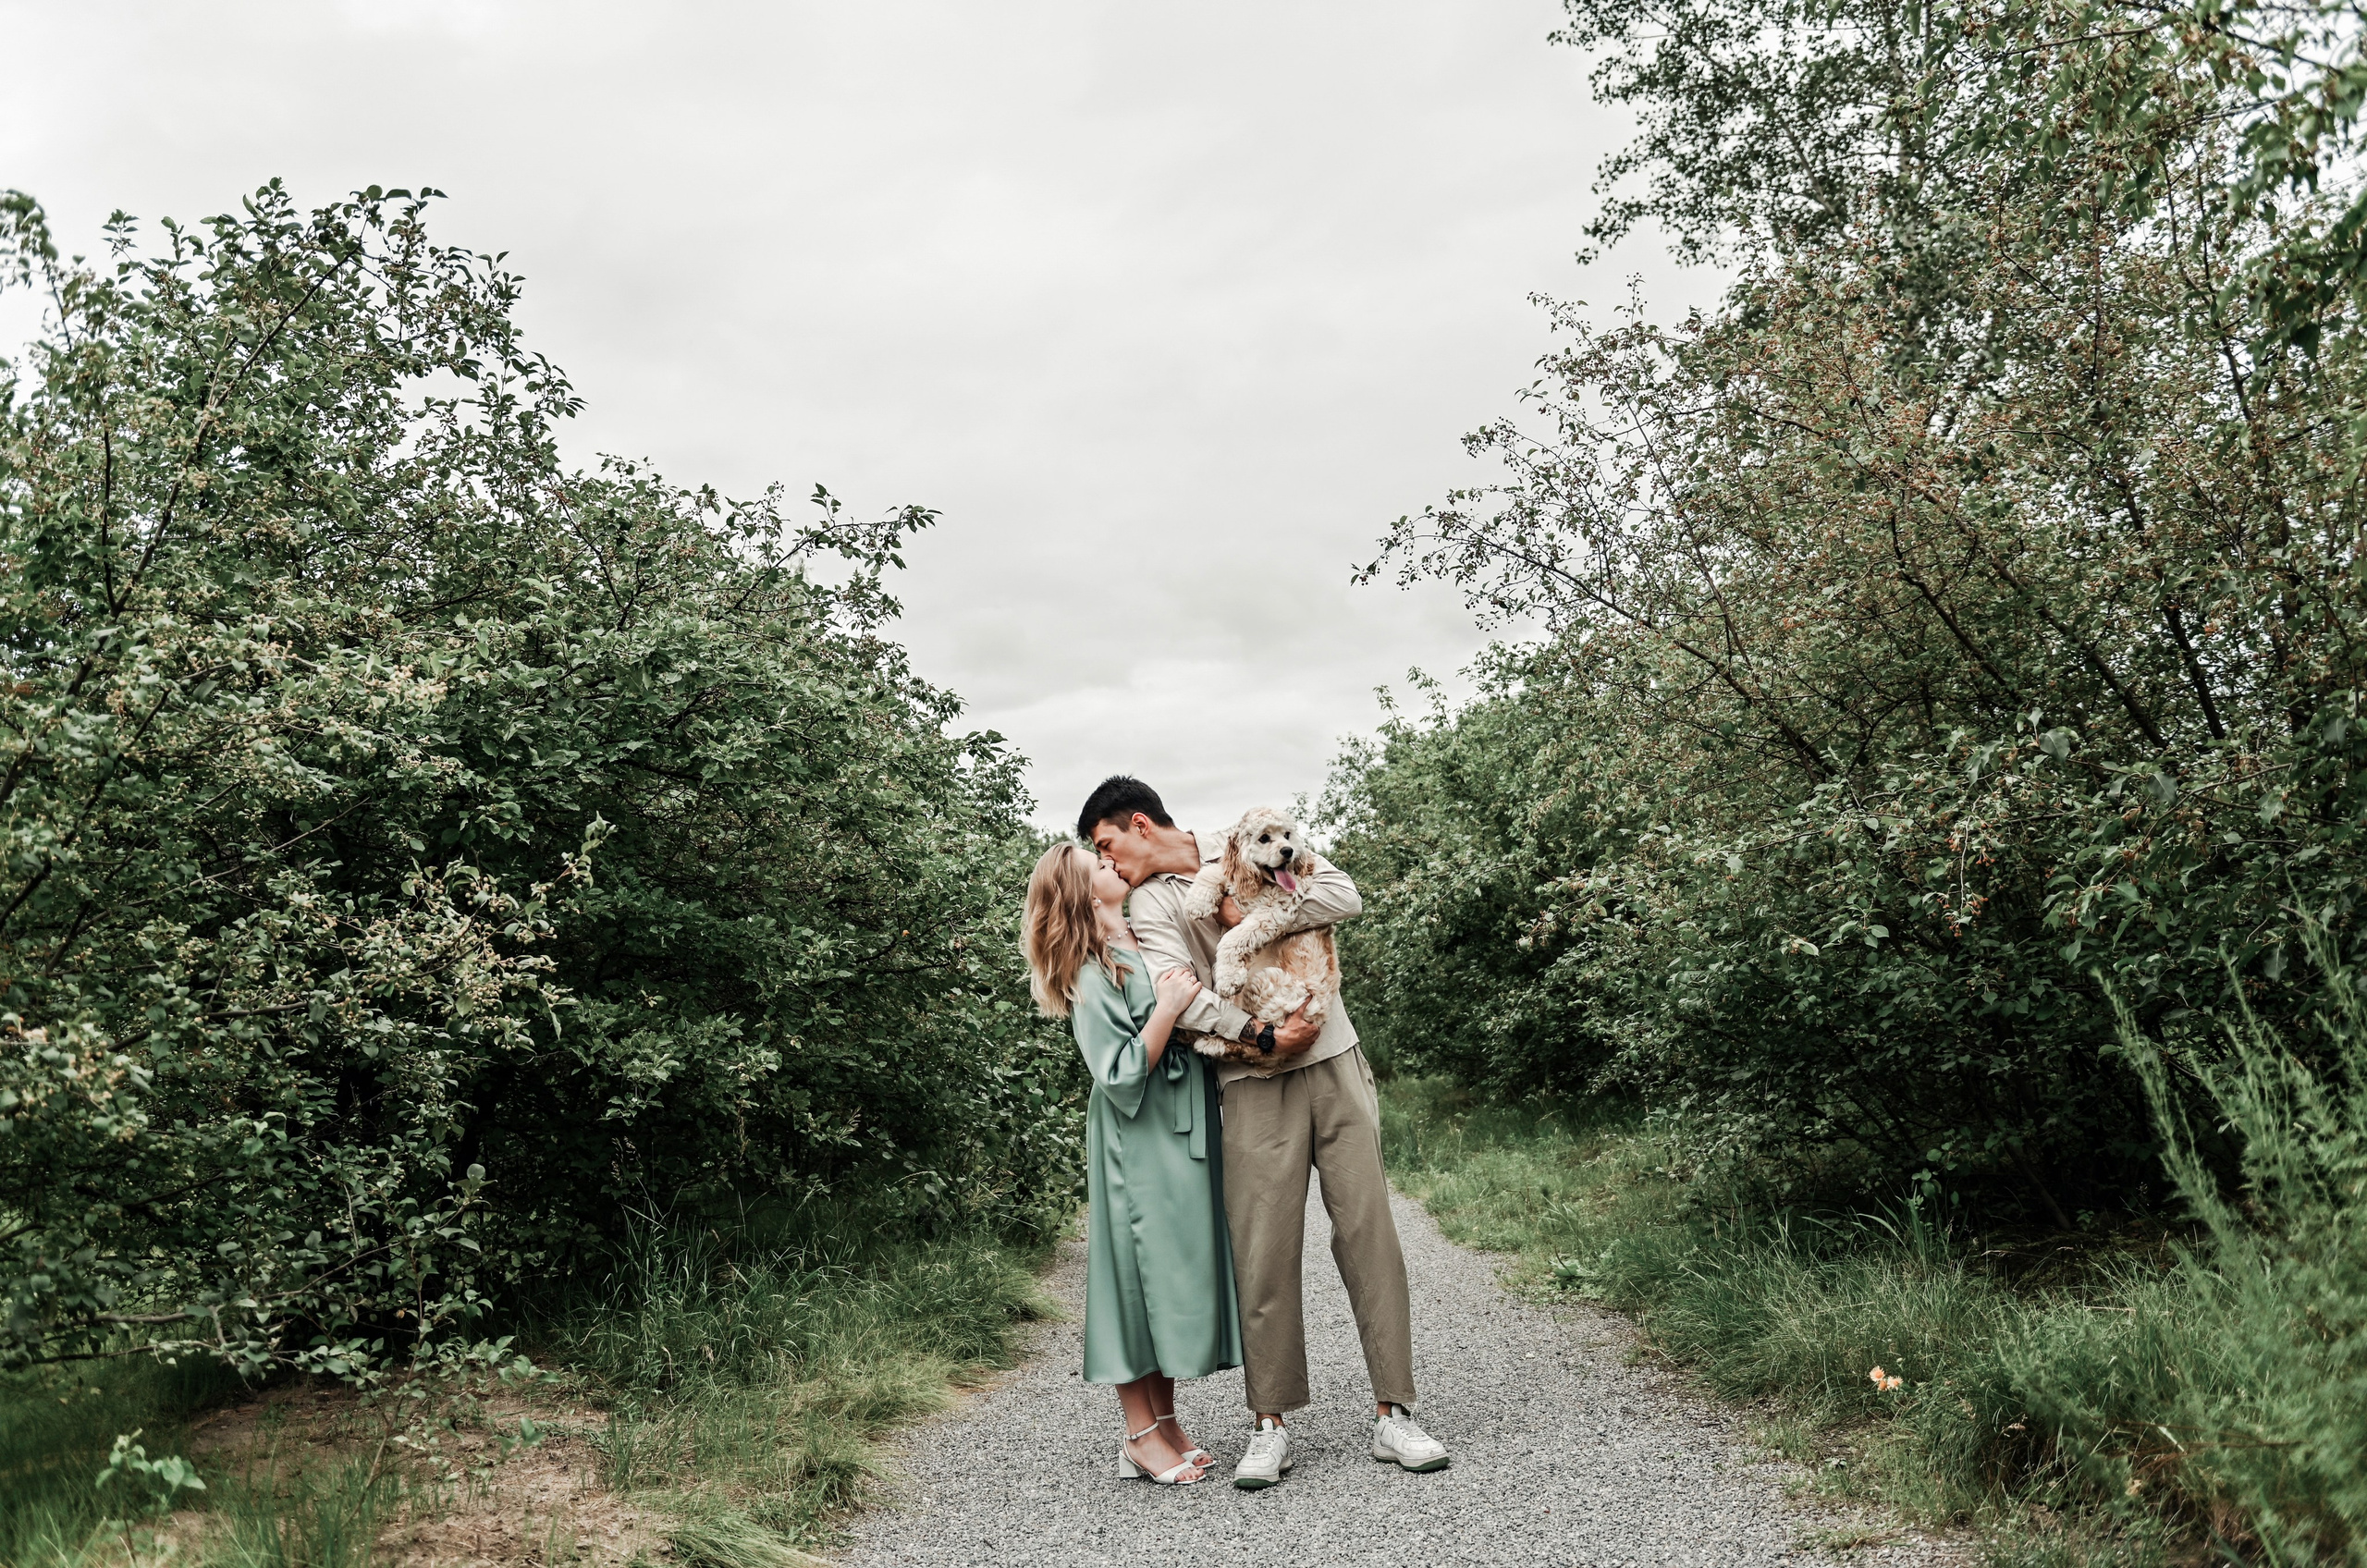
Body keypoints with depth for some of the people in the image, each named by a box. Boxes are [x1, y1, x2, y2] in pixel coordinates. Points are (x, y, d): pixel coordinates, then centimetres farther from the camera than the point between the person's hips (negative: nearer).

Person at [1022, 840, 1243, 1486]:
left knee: (1179, 1271, 11)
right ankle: (1140, 1436, 9)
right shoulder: (1093, 977, -13)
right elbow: (1122, 1077, -17)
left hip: (1184, 1138, 8)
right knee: (1139, 1271, -1)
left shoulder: (1153, 947, 10)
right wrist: (1167, 1010, -24)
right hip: (1139, 1149, -8)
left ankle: (1166, 1420, 21)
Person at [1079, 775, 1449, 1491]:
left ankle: (1394, 1416, 6)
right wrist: (1264, 1036, -16)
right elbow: (1180, 995, -11)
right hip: (1253, 1084, -1)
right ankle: (1270, 1426, 9)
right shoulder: (1151, 903, 4)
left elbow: (1344, 897, -4)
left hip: (1333, 1062, 1)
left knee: (1369, 1232, -1)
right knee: (1264, 1253, -4)